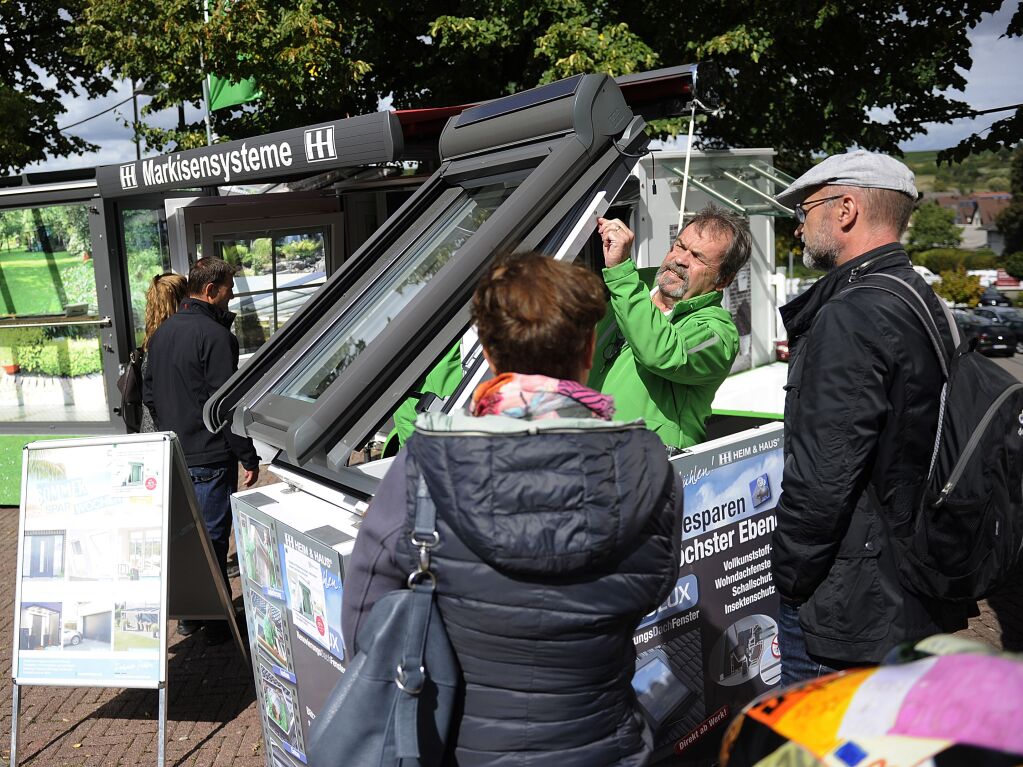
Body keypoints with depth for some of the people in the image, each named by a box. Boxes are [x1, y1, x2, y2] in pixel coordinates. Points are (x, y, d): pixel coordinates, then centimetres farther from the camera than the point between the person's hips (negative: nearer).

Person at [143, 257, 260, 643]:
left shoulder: (161, 333, 9)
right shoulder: (215, 335, -17)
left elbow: (149, 394, 17)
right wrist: (249, 456, -13)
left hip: (172, 455, 8)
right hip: (210, 458, -8)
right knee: (212, 539, 2)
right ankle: (216, 620, 12)